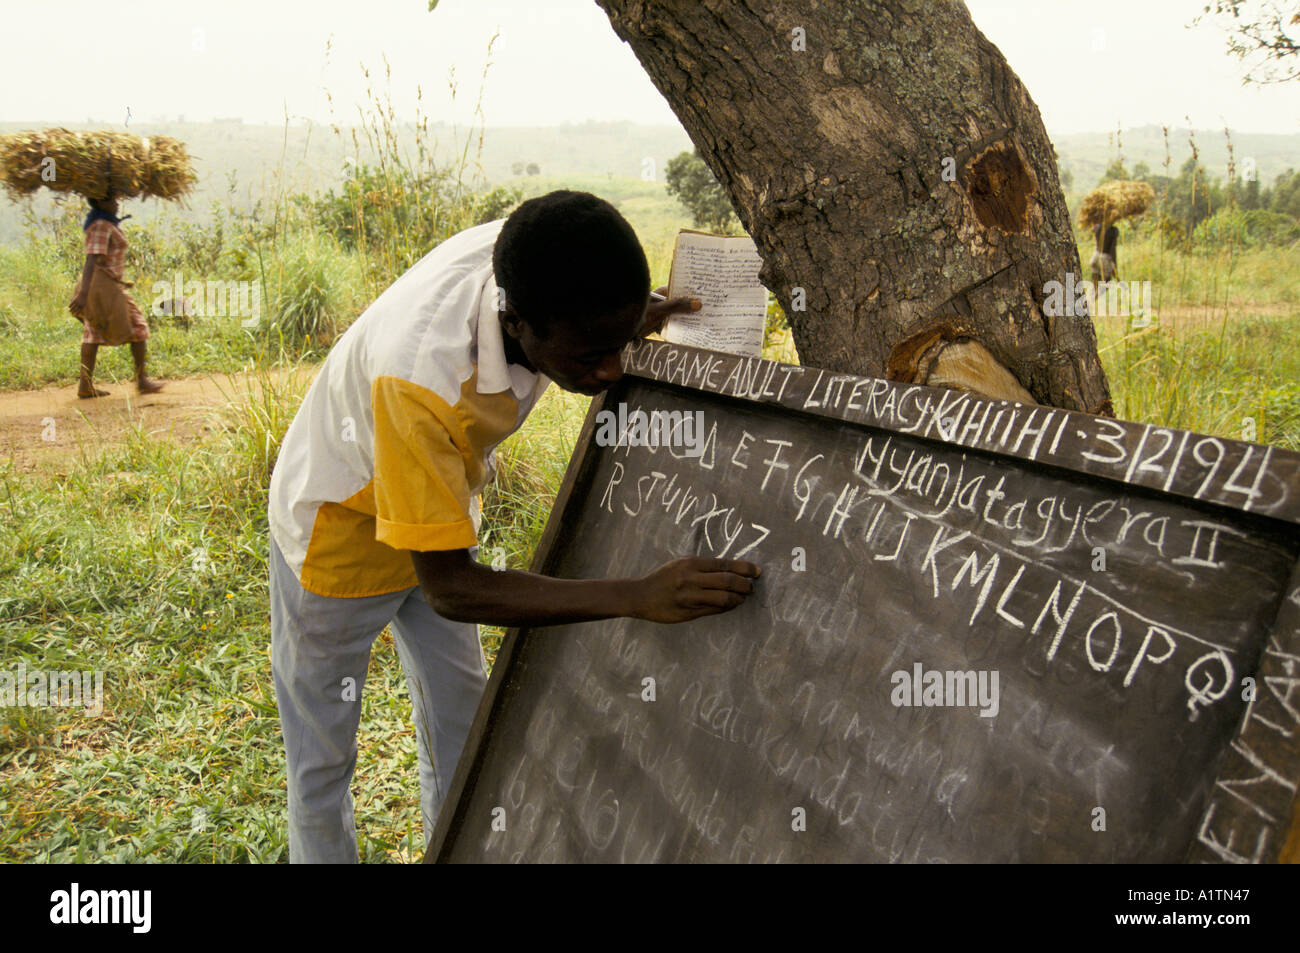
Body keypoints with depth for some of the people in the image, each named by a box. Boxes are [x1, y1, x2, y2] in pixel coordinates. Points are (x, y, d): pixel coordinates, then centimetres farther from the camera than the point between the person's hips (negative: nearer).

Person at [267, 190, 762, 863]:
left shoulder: (525, 257, -25)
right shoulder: (418, 381, -45)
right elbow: (449, 587, -38)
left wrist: (630, 321, -14)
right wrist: (639, 597, -44)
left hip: (438, 506, 7)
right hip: (343, 531, -6)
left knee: (461, 730, 18)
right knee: (322, 762, 11)